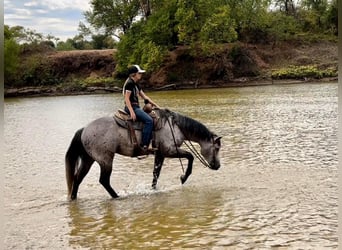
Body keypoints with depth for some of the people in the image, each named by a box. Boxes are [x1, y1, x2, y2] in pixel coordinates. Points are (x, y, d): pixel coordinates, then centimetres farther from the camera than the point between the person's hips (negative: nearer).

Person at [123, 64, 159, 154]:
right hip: (132, 107, -11)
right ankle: (144, 146, -27)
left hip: (136, 107, 11)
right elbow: (126, 98, -18)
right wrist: (132, 112, -26)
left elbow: (144, 96, 20)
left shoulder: (136, 84, 19)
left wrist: (155, 105, 14)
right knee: (149, 120, -24)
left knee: (151, 119, 10)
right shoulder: (130, 83, -11)